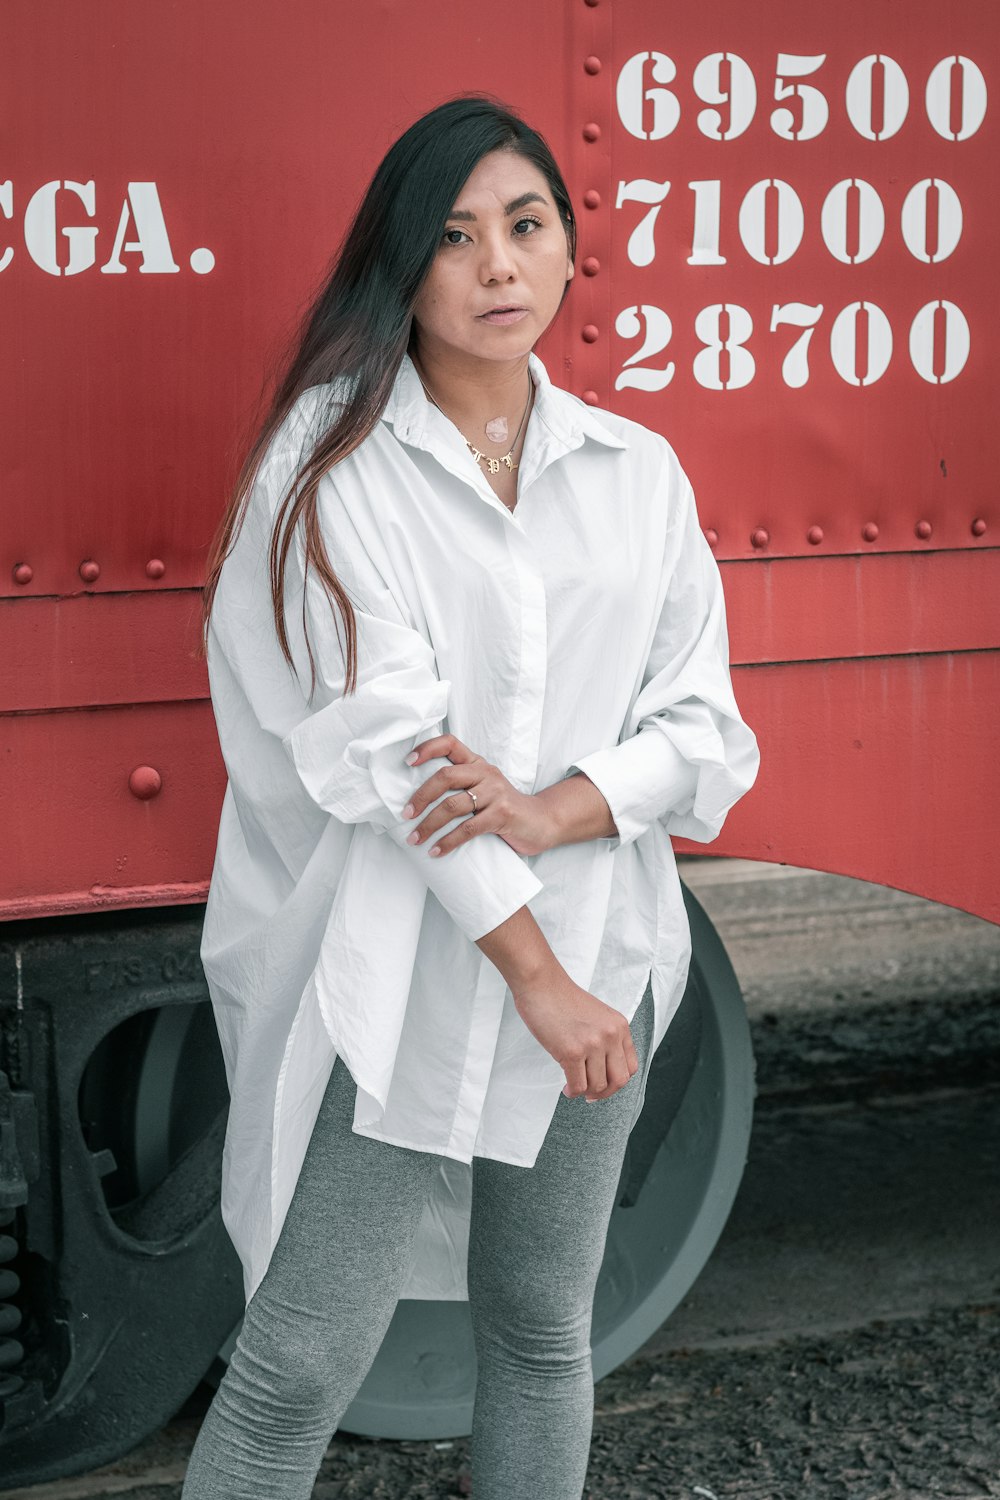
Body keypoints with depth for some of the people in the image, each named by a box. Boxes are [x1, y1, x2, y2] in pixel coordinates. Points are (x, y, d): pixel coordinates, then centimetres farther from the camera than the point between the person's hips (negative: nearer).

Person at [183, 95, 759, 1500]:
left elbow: (703, 726, 5)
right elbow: (381, 740, -12)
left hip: (592, 964, 5)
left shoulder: (637, 472, 9)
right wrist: (540, 975, -15)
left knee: (544, 1333, 14)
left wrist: (551, 813, -16)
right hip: (396, 977, -4)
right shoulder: (334, 456, -5)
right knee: (302, 1362, -4)